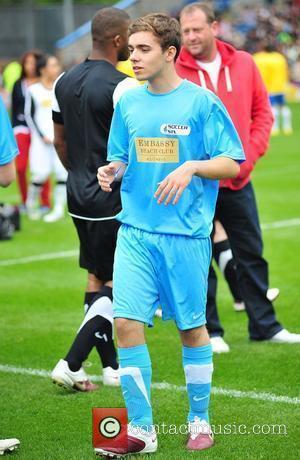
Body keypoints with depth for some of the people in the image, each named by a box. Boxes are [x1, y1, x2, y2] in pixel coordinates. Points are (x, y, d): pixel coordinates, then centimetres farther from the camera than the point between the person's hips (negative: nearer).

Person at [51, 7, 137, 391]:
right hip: (114, 201, -8)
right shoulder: (121, 86, -17)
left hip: (78, 197, 8)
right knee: (118, 287, 0)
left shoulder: (65, 82, 8)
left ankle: (111, 367, 20)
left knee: (96, 281, 14)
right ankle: (70, 365, -6)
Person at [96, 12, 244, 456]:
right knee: (127, 322, -7)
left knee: (191, 327, 7)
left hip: (186, 233, -3)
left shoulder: (202, 102, -6)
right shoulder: (128, 102, 7)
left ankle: (200, 421, 23)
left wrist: (192, 167, -21)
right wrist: (111, 171, -4)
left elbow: (232, 163, -5)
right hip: (135, 231, 4)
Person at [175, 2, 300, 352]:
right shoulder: (175, 73, -8)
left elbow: (262, 112, 8)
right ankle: (208, 331, 13)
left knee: (251, 254, 11)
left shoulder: (243, 64, 2)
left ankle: (264, 326, 22)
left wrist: (251, 153, -4)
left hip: (238, 180, 4)